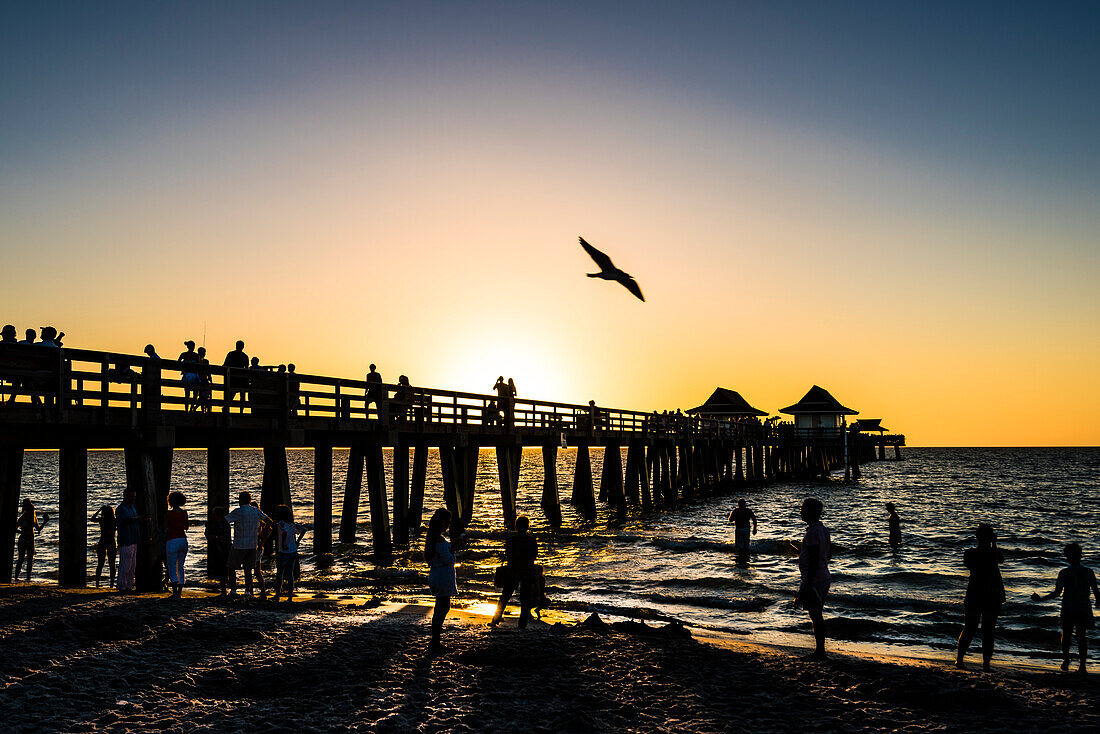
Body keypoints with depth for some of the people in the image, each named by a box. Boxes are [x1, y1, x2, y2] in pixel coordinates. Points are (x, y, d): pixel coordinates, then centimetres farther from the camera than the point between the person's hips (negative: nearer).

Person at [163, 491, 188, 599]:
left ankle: (175, 592, -10)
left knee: (172, 567, 0)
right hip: (183, 540, 5)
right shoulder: (184, 513, 5)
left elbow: (165, 529, -5)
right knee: (180, 567, 13)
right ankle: (180, 591, 13)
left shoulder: (169, 514, -7)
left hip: (172, 541, -5)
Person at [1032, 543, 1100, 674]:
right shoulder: (1089, 572, -1)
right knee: (1082, 635, 7)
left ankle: (1066, 662, 15)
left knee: (1066, 635, 14)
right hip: (1084, 608, 1)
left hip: (1068, 609, -1)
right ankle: (1082, 664, 0)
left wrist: (1040, 598, -2)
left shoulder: (1064, 573, -6)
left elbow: (1057, 593, -11)